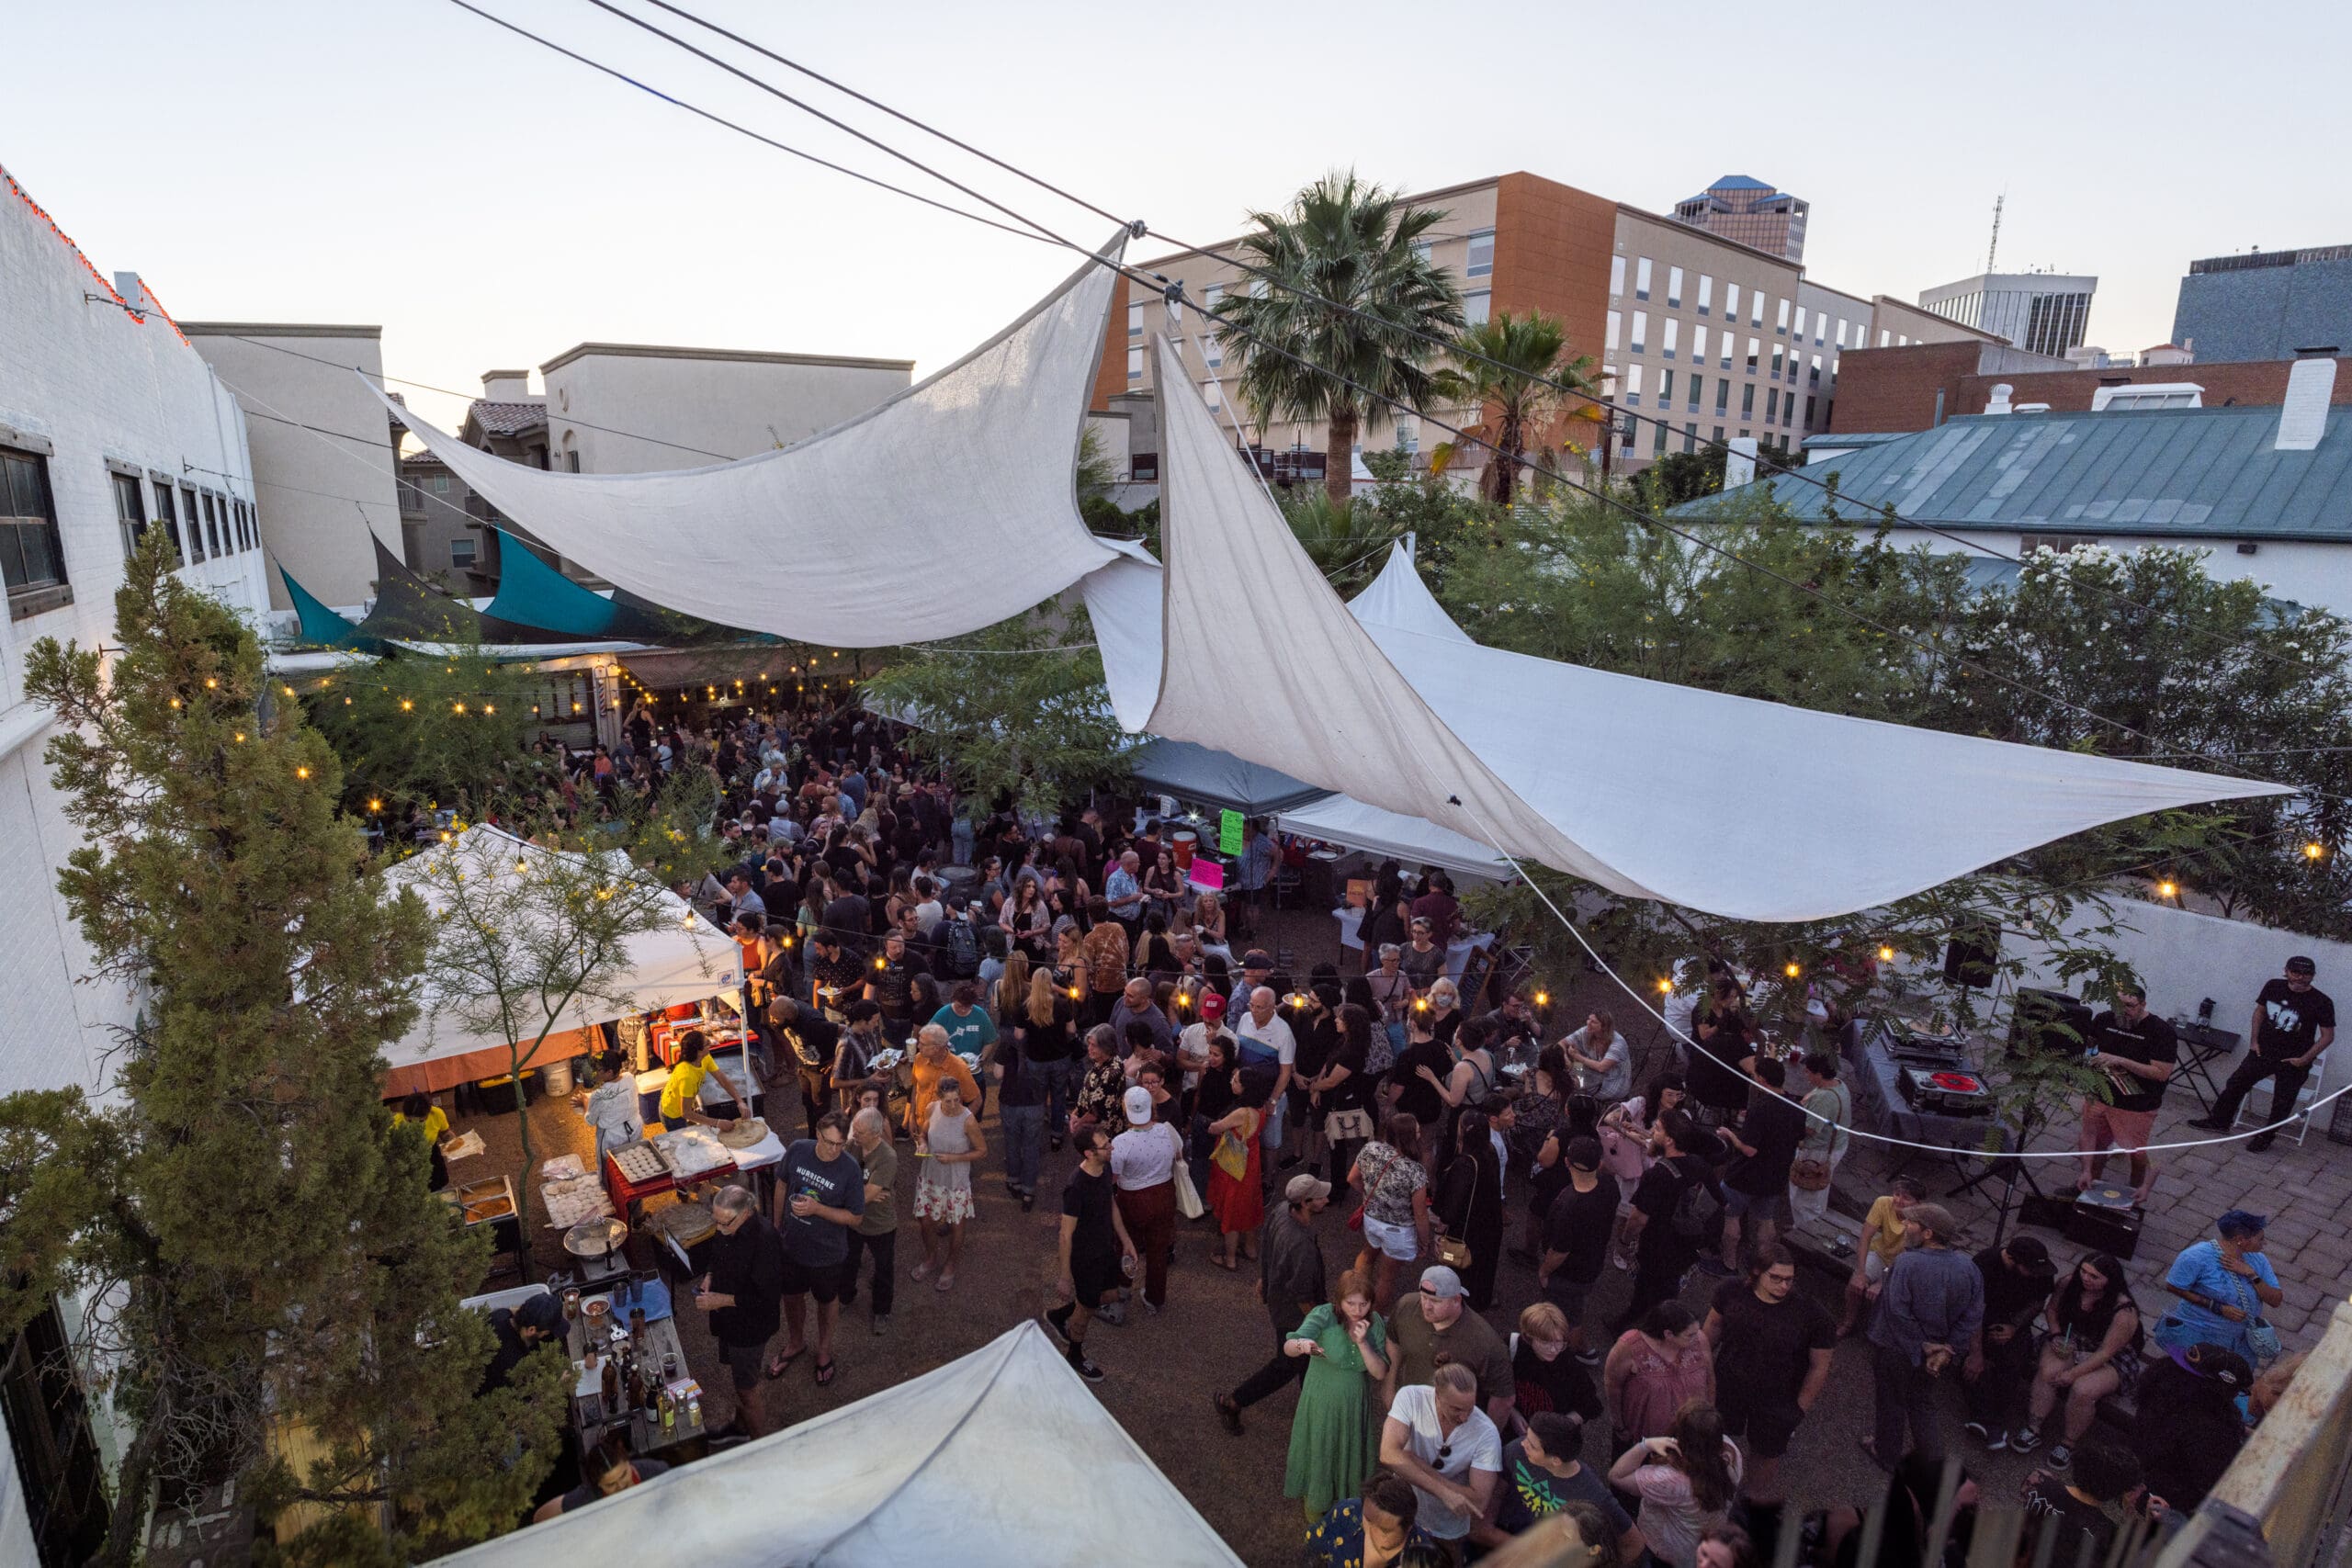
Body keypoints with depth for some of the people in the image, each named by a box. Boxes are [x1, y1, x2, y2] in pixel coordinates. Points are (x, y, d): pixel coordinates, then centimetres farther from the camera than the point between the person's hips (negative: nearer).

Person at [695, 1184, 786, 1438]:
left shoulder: (765, 1241, -35)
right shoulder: (727, 1227, -10)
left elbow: (767, 1297, -30)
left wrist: (723, 1300, -27)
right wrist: (710, 1276, -6)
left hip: (751, 1325, -8)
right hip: (728, 1319, 8)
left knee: (746, 1386, 9)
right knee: (736, 1374, 27)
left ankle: (756, 1436, 31)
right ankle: (740, 1424, 50)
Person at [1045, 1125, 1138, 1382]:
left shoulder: (1105, 1170, -10)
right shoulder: (1076, 1187, -34)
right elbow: (1066, 1234, -25)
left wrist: (1126, 1241, 12)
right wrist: (1065, 1276, -18)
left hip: (1106, 1247, 8)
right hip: (1085, 1257, -8)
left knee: (1109, 1294, 26)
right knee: (1087, 1308, 15)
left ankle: (1058, 1317, 47)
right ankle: (1076, 1358, 43)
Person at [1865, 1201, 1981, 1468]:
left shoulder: (1907, 1263, -29)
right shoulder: (1967, 1266, -11)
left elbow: (1897, 1313, -29)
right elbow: (1973, 1316, -8)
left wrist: (1923, 1347, -16)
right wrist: (1946, 1350, -8)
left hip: (1894, 1349, -4)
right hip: (1935, 1349, 5)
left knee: (1892, 1402, 18)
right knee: (1923, 1403, 26)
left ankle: (1887, 1455, 37)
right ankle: (1933, 1457, 38)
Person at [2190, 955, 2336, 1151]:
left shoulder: (2321, 1002, -15)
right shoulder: (2273, 986, -5)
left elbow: (2328, 1036, -9)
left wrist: (2304, 1059, -13)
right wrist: (2254, 1040, 5)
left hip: (2293, 1061, -4)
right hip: (2263, 1051, 4)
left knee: (2282, 1102, 8)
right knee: (2235, 1083, 9)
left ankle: (2265, 1137, 25)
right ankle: (2220, 1121, 24)